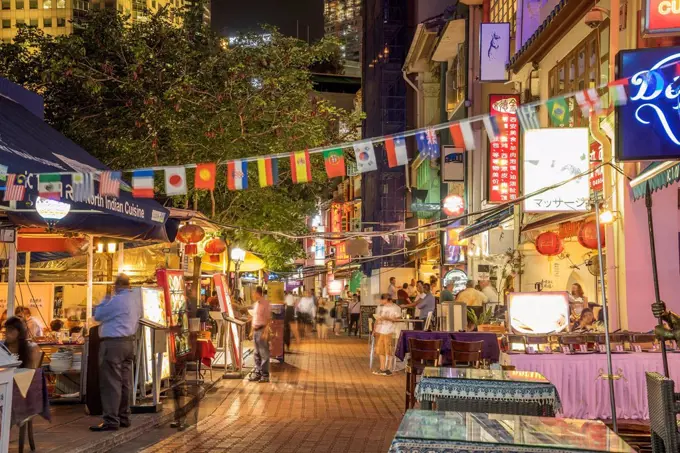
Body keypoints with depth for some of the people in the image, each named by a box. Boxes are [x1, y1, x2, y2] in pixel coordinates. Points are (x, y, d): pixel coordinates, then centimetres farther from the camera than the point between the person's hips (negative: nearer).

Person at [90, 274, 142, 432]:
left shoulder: (117, 300, -15)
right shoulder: (136, 300, 11)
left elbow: (98, 315, -6)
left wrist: (105, 300, 8)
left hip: (113, 343, -9)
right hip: (129, 342, 9)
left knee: (111, 383, -6)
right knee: (125, 382, 11)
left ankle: (111, 421, -7)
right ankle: (124, 418, 16)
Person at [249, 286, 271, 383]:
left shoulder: (266, 304, -11)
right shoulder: (256, 304, 15)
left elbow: (268, 319, -15)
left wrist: (266, 332, -20)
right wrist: (252, 330, 19)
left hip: (262, 330, -9)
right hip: (255, 330, 9)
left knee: (264, 354, -5)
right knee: (257, 353, 12)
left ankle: (265, 375, -2)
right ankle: (257, 373, 18)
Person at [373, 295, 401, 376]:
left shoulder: (395, 308, -4)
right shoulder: (380, 307, 17)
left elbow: (397, 318, -11)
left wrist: (386, 318, -18)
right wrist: (375, 329, 12)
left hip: (389, 332, -6)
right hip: (379, 331, 6)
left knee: (388, 352, -4)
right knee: (380, 351, 8)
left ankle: (387, 369, 2)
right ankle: (382, 369, 15)